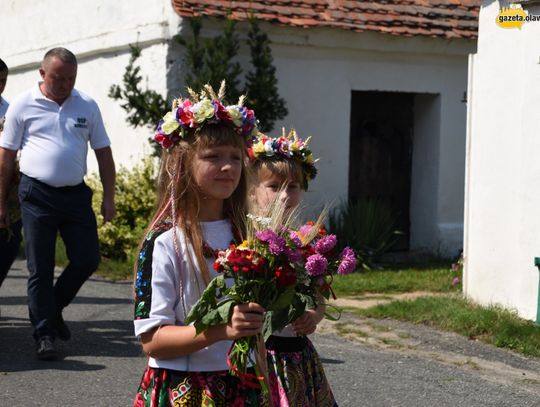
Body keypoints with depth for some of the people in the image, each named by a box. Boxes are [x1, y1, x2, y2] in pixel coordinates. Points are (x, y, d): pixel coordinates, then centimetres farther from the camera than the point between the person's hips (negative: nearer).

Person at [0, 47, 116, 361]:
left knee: (88, 260, 3)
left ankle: (53, 308, 27)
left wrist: (109, 197, 5)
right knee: (40, 269, 0)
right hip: (37, 196, -3)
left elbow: (103, 153, 11)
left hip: (76, 194, 3)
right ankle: (45, 335, 10)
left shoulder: (87, 106, 7)